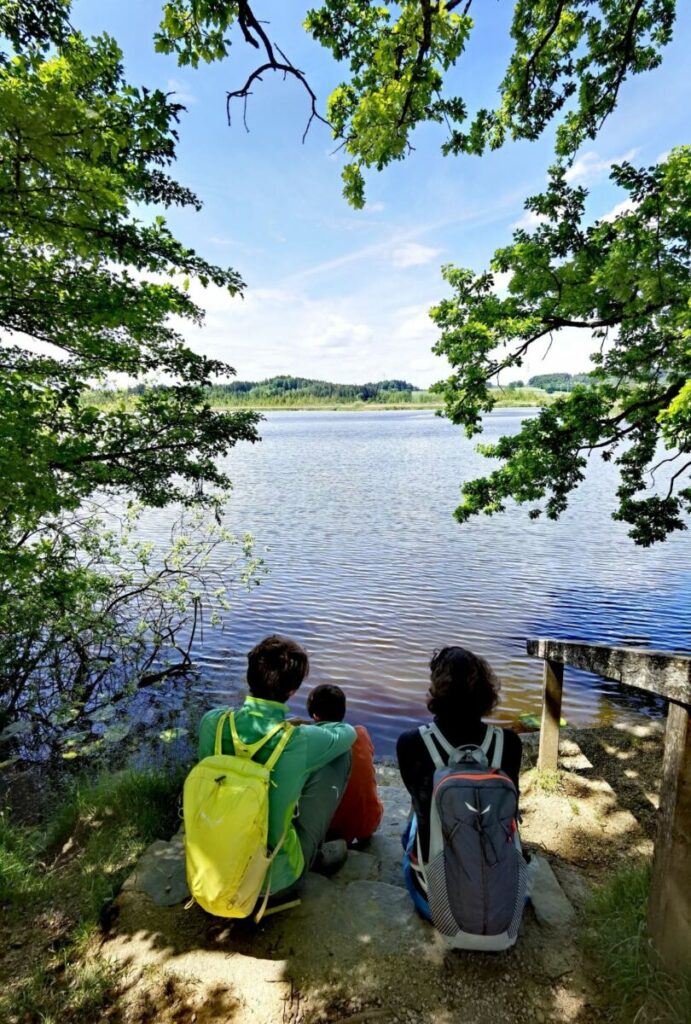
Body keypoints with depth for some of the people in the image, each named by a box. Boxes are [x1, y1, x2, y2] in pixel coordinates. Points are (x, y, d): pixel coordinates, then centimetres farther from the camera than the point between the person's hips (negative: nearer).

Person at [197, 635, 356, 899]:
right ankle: (316, 852, 21)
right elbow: (349, 732, -4)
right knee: (341, 755, 2)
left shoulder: (212, 722, -17)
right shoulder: (300, 742, -26)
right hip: (273, 879, -4)